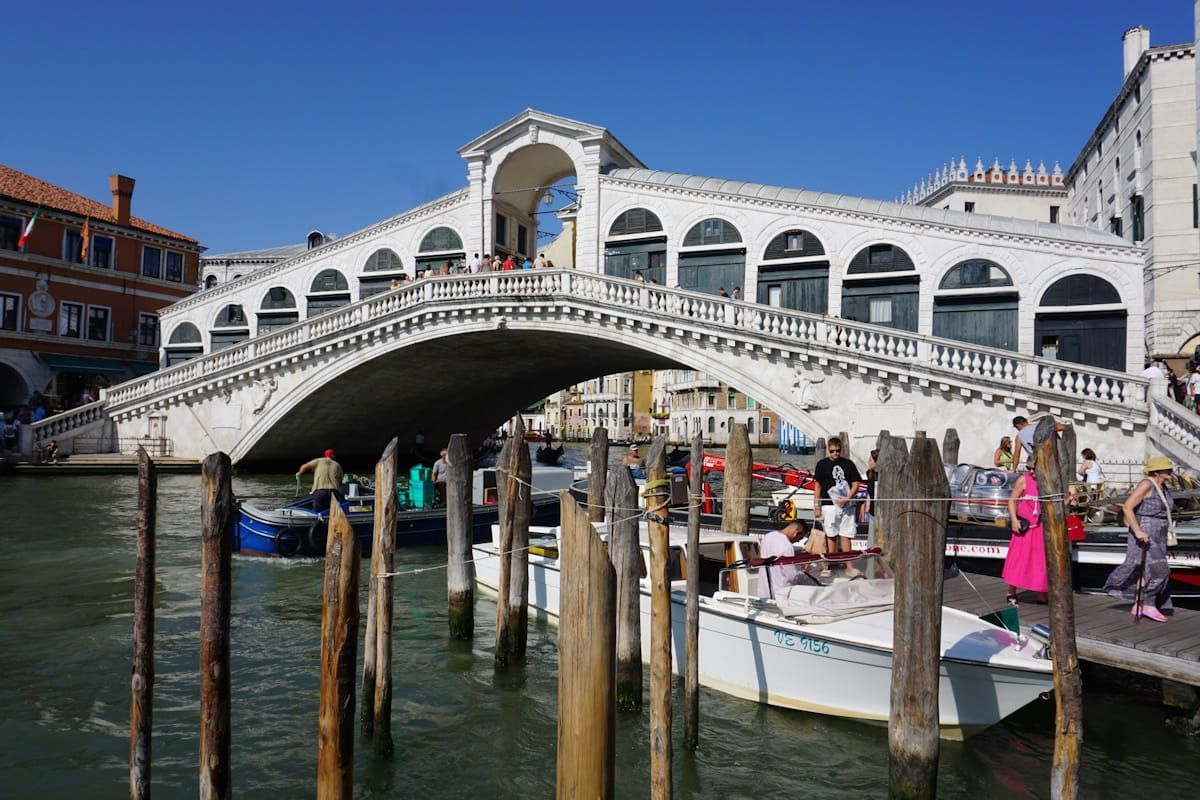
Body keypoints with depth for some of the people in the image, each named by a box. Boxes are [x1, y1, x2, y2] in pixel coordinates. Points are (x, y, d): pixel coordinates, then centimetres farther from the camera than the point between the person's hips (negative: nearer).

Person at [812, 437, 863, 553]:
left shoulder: (848, 464, 6)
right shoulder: (822, 464, 3)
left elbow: (856, 483, 5)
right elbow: (818, 486, 6)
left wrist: (847, 498, -11)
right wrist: (817, 506, 2)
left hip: (846, 505, 1)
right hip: (829, 505, -1)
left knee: (845, 535, 2)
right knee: (831, 536, 3)